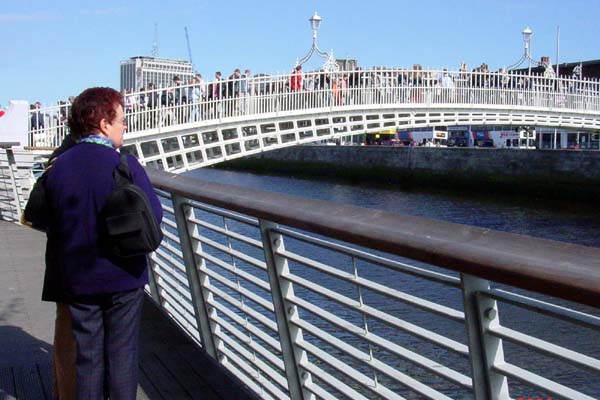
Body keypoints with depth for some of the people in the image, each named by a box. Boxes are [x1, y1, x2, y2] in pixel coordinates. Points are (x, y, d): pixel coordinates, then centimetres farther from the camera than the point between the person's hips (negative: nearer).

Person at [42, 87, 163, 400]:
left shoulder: (58, 168, -3)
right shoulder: (125, 166, -15)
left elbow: (52, 228, 3)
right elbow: (154, 214, -11)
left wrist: (58, 286, 12)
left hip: (78, 280, 3)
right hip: (123, 278, -3)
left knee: (87, 356, 13)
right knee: (122, 352, 10)